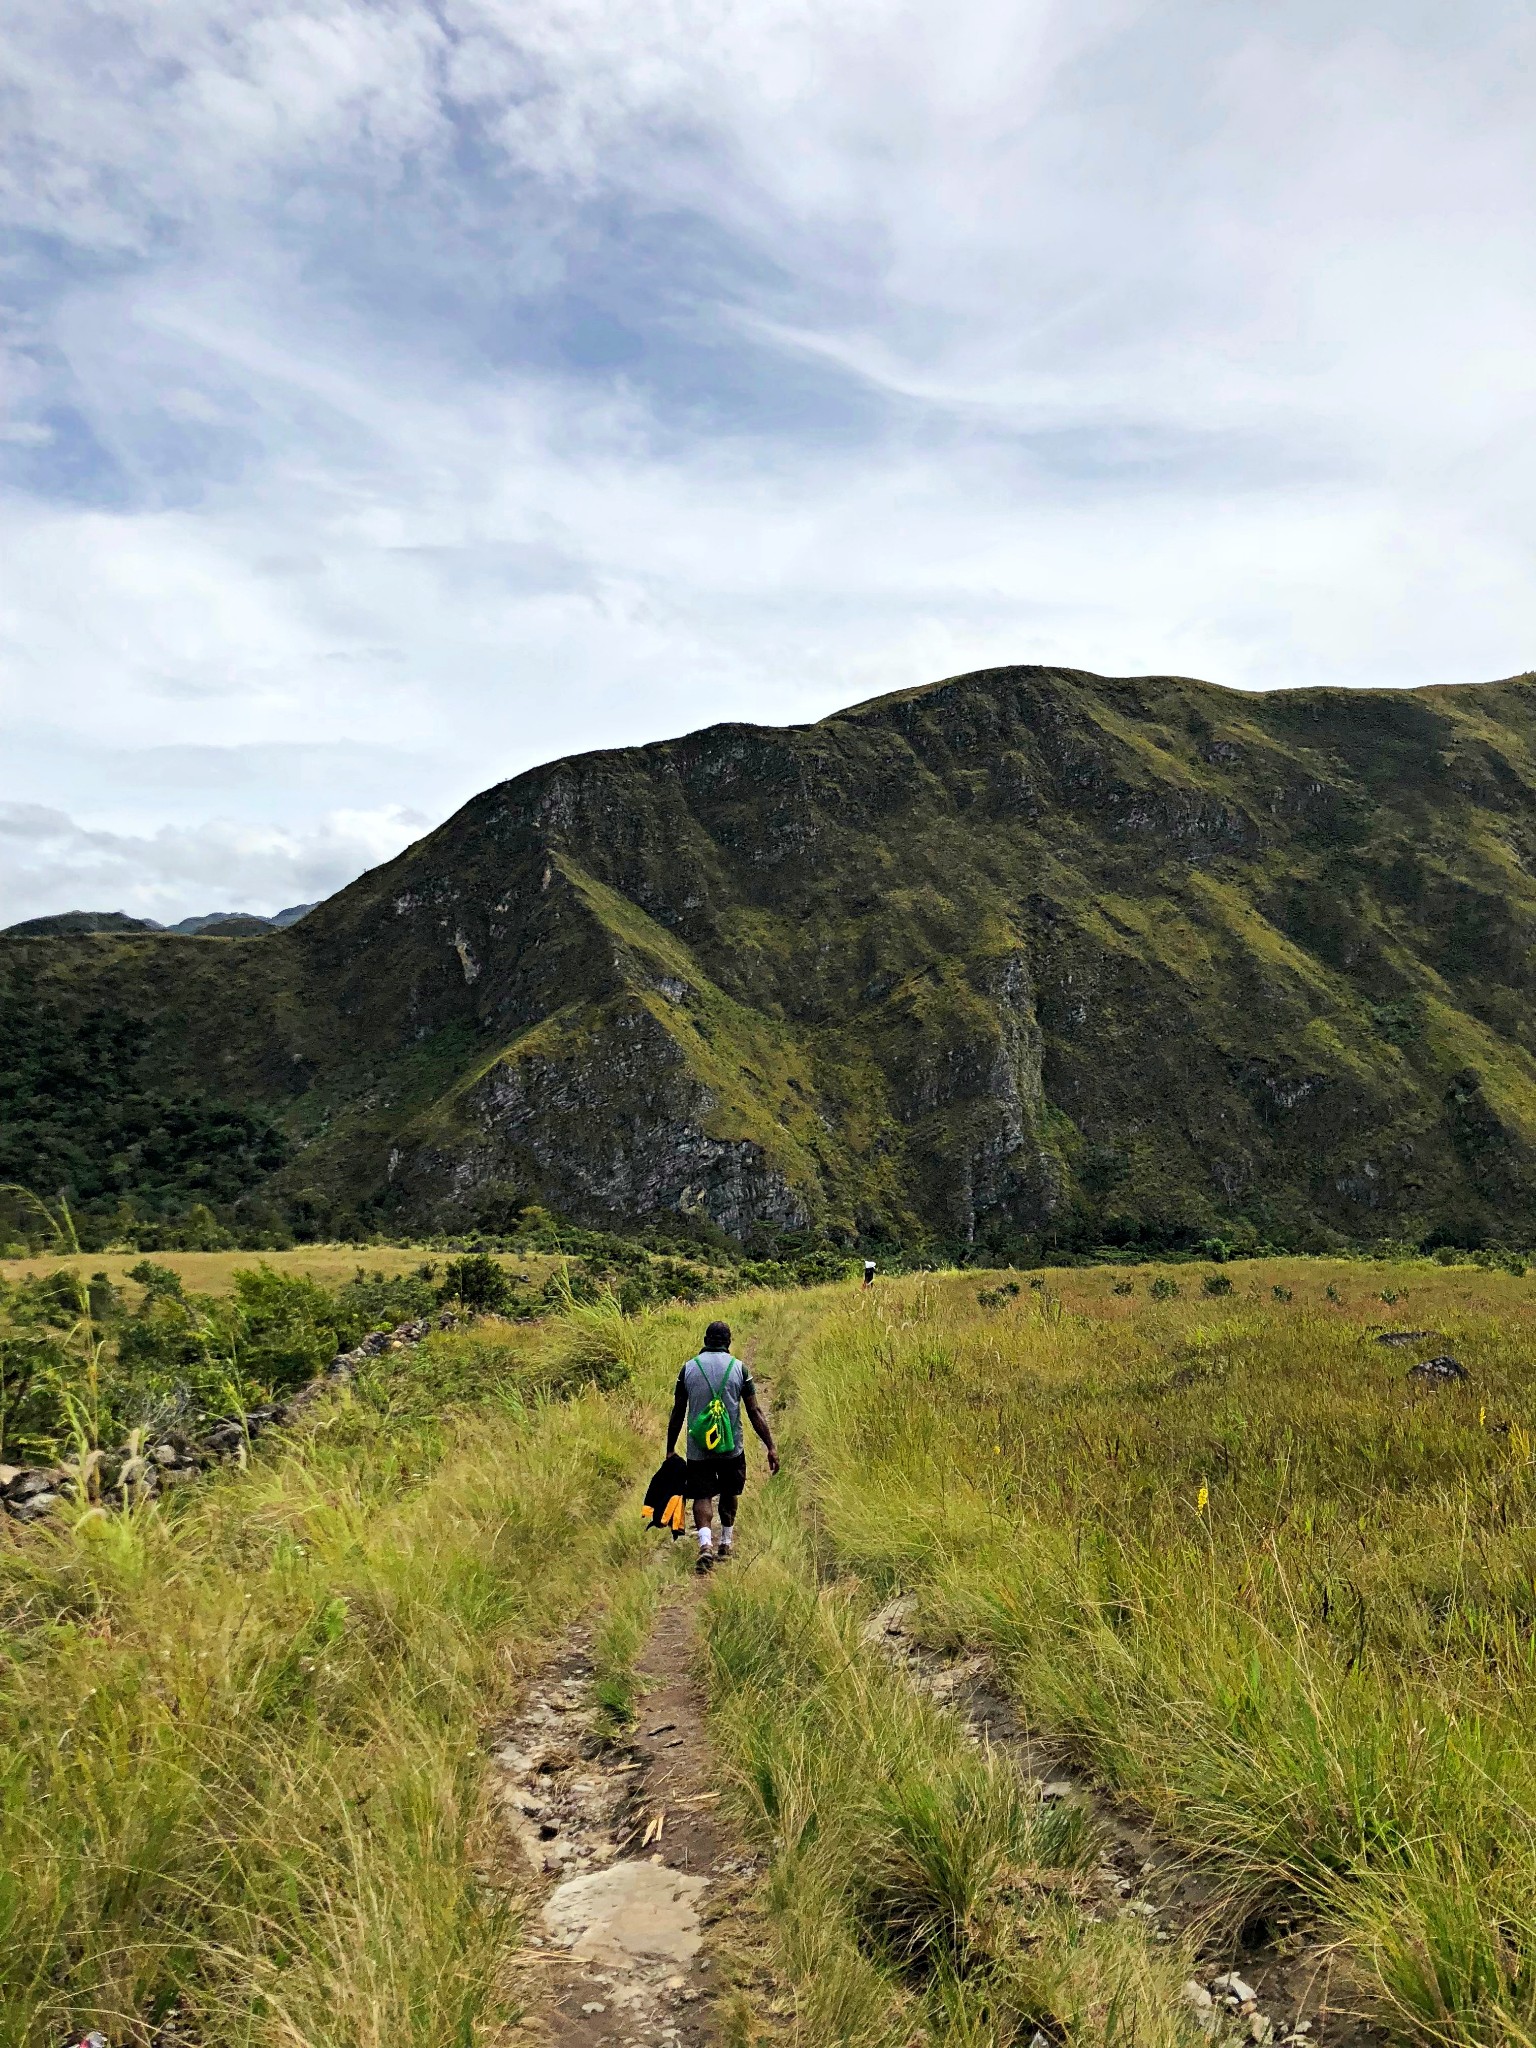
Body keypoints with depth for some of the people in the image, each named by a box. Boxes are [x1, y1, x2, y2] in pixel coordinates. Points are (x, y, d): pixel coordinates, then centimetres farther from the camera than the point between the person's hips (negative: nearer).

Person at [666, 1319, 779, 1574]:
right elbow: (755, 1412, -6)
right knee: (730, 1492, 22)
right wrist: (770, 1447, -2)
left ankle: (706, 1544, -19)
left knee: (702, 1496, 4)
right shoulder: (738, 1368, -3)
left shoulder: (689, 1368, -1)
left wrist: (670, 1450, 11)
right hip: (732, 1447, 1)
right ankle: (726, 1542, 34)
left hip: (698, 1448, -1)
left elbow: (677, 1413, 2)